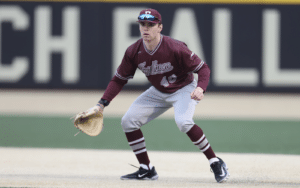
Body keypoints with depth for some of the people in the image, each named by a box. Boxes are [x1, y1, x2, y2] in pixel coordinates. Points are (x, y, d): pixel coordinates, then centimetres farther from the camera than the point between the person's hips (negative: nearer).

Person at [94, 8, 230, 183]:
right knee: (128, 121, -3)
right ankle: (147, 170, 9)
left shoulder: (175, 48, -30)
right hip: (158, 93, 6)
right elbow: (119, 79, -4)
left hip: (184, 89, -6)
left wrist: (200, 88, -42)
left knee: (183, 121, -34)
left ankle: (216, 163, -21)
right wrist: (102, 103, -15)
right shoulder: (134, 52, -15)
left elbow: (203, 68, -22)